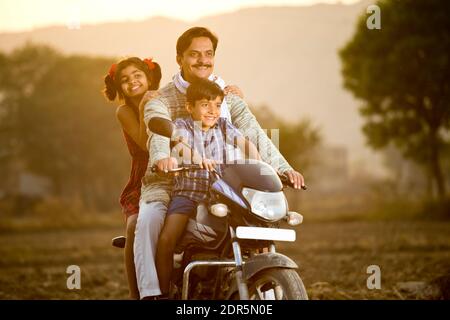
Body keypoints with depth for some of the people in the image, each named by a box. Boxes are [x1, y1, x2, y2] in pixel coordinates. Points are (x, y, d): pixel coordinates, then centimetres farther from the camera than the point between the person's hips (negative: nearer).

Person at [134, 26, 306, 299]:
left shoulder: (228, 96, 11)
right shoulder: (161, 100, 2)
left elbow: (254, 133, -3)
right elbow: (159, 132, -21)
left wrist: (283, 168, -20)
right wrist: (162, 158, -45)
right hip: (168, 183, -3)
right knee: (149, 218, -32)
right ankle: (150, 292, -34)